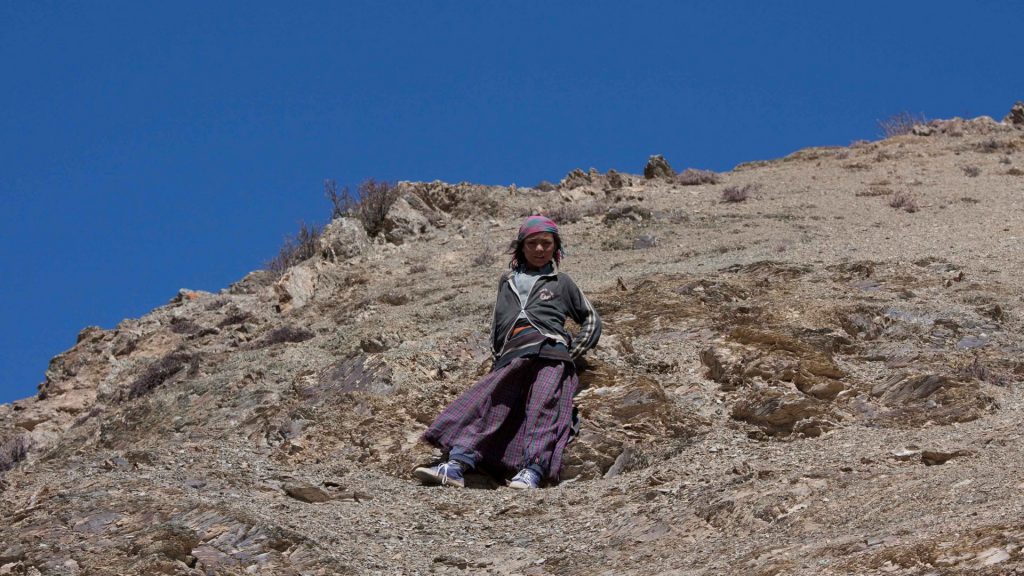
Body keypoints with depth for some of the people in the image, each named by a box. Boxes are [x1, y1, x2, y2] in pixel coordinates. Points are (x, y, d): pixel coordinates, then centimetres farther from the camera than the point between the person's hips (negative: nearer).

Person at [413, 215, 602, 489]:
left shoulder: (561, 282, 23)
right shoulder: (507, 281, 31)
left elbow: (591, 320, 26)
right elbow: (497, 324, 32)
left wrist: (573, 352, 11)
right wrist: (498, 359, 15)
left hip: (550, 351, -2)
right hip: (511, 357, 2)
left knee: (542, 407, -28)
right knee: (484, 402, -22)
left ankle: (532, 472, -44)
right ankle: (456, 466, -36)